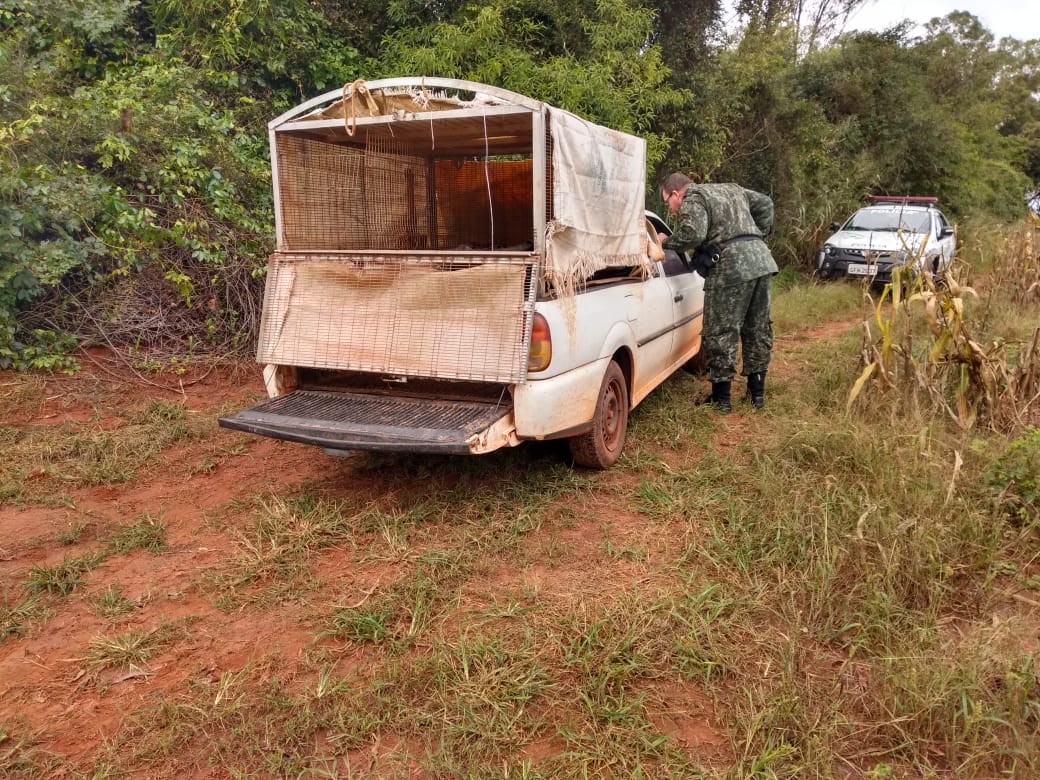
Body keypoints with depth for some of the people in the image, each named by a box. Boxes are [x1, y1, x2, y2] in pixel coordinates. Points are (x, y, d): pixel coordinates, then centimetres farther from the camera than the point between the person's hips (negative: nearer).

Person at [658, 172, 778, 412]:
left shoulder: (693, 198, 0)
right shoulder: (732, 190, 27)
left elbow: (693, 234, -16)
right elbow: (765, 203, 31)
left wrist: (666, 242, 0)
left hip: (732, 267, -8)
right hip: (762, 260, 8)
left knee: (721, 333, 0)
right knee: (758, 329, 15)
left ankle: (721, 397, 6)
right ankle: (757, 393, 23)